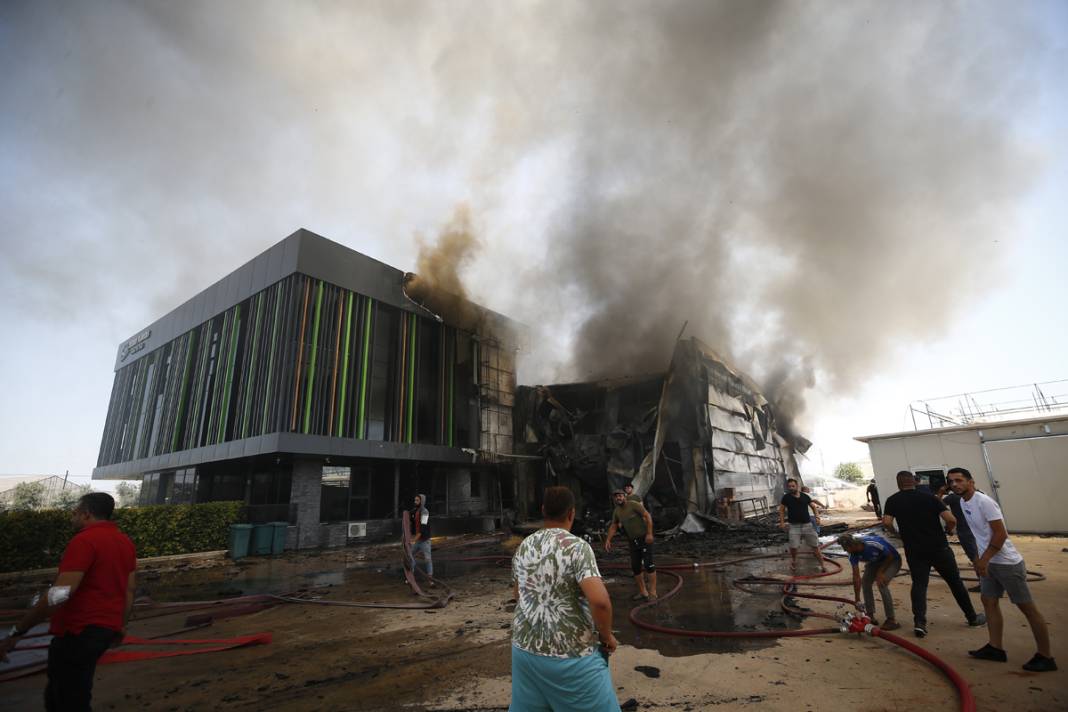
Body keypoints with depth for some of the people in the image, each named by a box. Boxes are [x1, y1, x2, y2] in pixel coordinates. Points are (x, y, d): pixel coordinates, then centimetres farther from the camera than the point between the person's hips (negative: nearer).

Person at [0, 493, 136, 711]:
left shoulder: (84, 540, -16)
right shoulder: (126, 542, 10)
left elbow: (60, 594, -24)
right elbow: (129, 591, 15)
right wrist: (121, 625, 25)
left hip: (78, 632, -8)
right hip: (107, 629, 8)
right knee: (57, 693, 24)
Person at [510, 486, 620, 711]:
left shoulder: (523, 547, 1)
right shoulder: (577, 546, -18)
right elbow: (600, 601, -27)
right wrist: (606, 636, -10)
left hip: (526, 647, 6)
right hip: (570, 654, -5)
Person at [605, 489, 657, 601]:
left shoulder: (634, 504, -15)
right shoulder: (616, 511, 5)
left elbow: (648, 516, -18)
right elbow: (613, 526, 13)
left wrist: (649, 533, -23)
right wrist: (608, 540, 3)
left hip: (644, 538, -7)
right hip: (632, 541, 7)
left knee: (648, 564, -9)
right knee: (635, 567, 8)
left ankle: (652, 592, -2)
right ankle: (643, 591, 20)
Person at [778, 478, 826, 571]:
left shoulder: (805, 496, 3)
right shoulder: (786, 497, -2)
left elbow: (813, 506, 14)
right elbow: (781, 510, 4)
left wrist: (817, 516, -2)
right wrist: (782, 522, -4)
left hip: (807, 524, 2)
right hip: (794, 526, -2)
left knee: (815, 546, 4)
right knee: (793, 546, -8)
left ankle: (822, 565, 16)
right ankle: (793, 561, 19)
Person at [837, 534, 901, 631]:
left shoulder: (873, 544, -41)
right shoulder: (853, 554, -20)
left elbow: (890, 556, -23)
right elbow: (856, 577, -16)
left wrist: (880, 572, -25)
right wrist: (857, 600, -16)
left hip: (892, 560, -6)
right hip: (875, 562, 6)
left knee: (882, 584, -22)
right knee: (865, 583, -6)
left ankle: (891, 620, -11)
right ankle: (870, 616, 10)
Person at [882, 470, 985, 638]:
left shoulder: (893, 500, -2)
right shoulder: (929, 497, -2)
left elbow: (886, 522, -14)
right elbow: (951, 519, -11)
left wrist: (895, 532, 6)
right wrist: (948, 530, 10)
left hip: (915, 551, -1)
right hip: (938, 547, 1)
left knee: (919, 584, 6)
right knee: (955, 582, 18)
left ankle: (919, 622, -6)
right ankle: (972, 617, 34)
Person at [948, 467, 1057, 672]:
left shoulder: (984, 502, -20)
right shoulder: (962, 502, 5)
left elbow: (1001, 534, -21)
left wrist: (983, 559, -20)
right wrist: (979, 559, 18)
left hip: (1007, 562, -9)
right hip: (989, 562, 9)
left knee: (1026, 607, 1)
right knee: (988, 600, 11)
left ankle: (1045, 657, 12)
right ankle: (996, 648, 19)